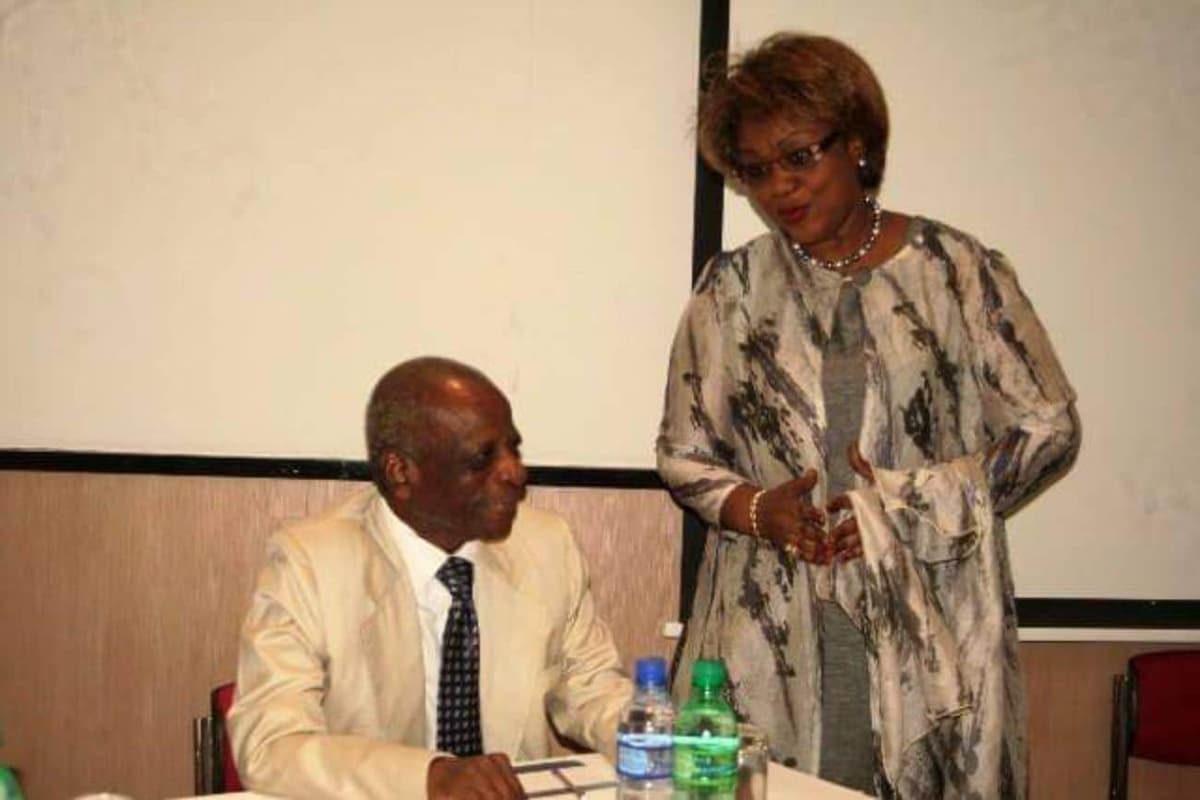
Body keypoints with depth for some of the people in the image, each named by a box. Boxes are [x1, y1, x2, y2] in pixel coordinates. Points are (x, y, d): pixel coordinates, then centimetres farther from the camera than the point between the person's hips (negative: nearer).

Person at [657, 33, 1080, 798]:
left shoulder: (958, 270, -1)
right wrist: (755, 510, -10)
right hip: (770, 638, 2)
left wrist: (911, 503, -9)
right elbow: (683, 453, 10)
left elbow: (1048, 431, 2)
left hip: (929, 637, -1)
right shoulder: (731, 289, 5)